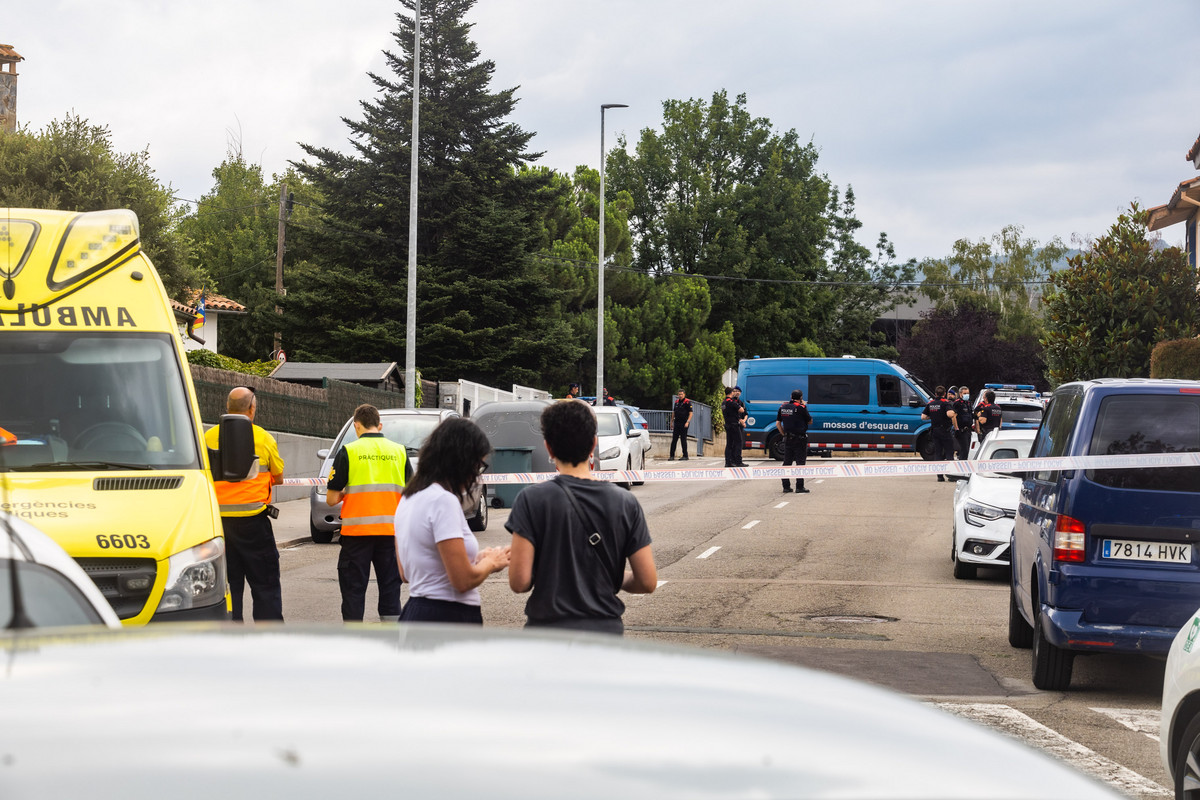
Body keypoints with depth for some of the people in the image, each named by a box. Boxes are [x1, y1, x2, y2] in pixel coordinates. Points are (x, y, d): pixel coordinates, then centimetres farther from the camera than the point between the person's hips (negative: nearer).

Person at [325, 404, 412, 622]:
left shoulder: (348, 452, -4)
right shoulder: (399, 451, 5)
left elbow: (331, 499, -4)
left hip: (357, 531, -3)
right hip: (391, 530, 3)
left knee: (353, 589, 4)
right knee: (390, 588, 9)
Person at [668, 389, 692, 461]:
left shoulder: (687, 402, -6)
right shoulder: (676, 402, 13)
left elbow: (690, 413, -9)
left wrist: (687, 422, -18)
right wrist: (672, 422, 17)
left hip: (684, 424, -6)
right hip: (677, 423, 6)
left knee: (683, 439, -4)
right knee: (674, 439, 3)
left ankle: (685, 456, 3)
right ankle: (672, 456, 6)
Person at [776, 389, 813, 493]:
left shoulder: (783, 407, 5)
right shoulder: (801, 408, -12)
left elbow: (778, 424, 7)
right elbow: (810, 422, -1)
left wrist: (783, 434, 14)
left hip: (787, 439, 5)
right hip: (800, 439, -5)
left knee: (787, 462, 11)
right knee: (800, 462, -1)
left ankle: (786, 486, 13)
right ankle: (800, 487, -4)